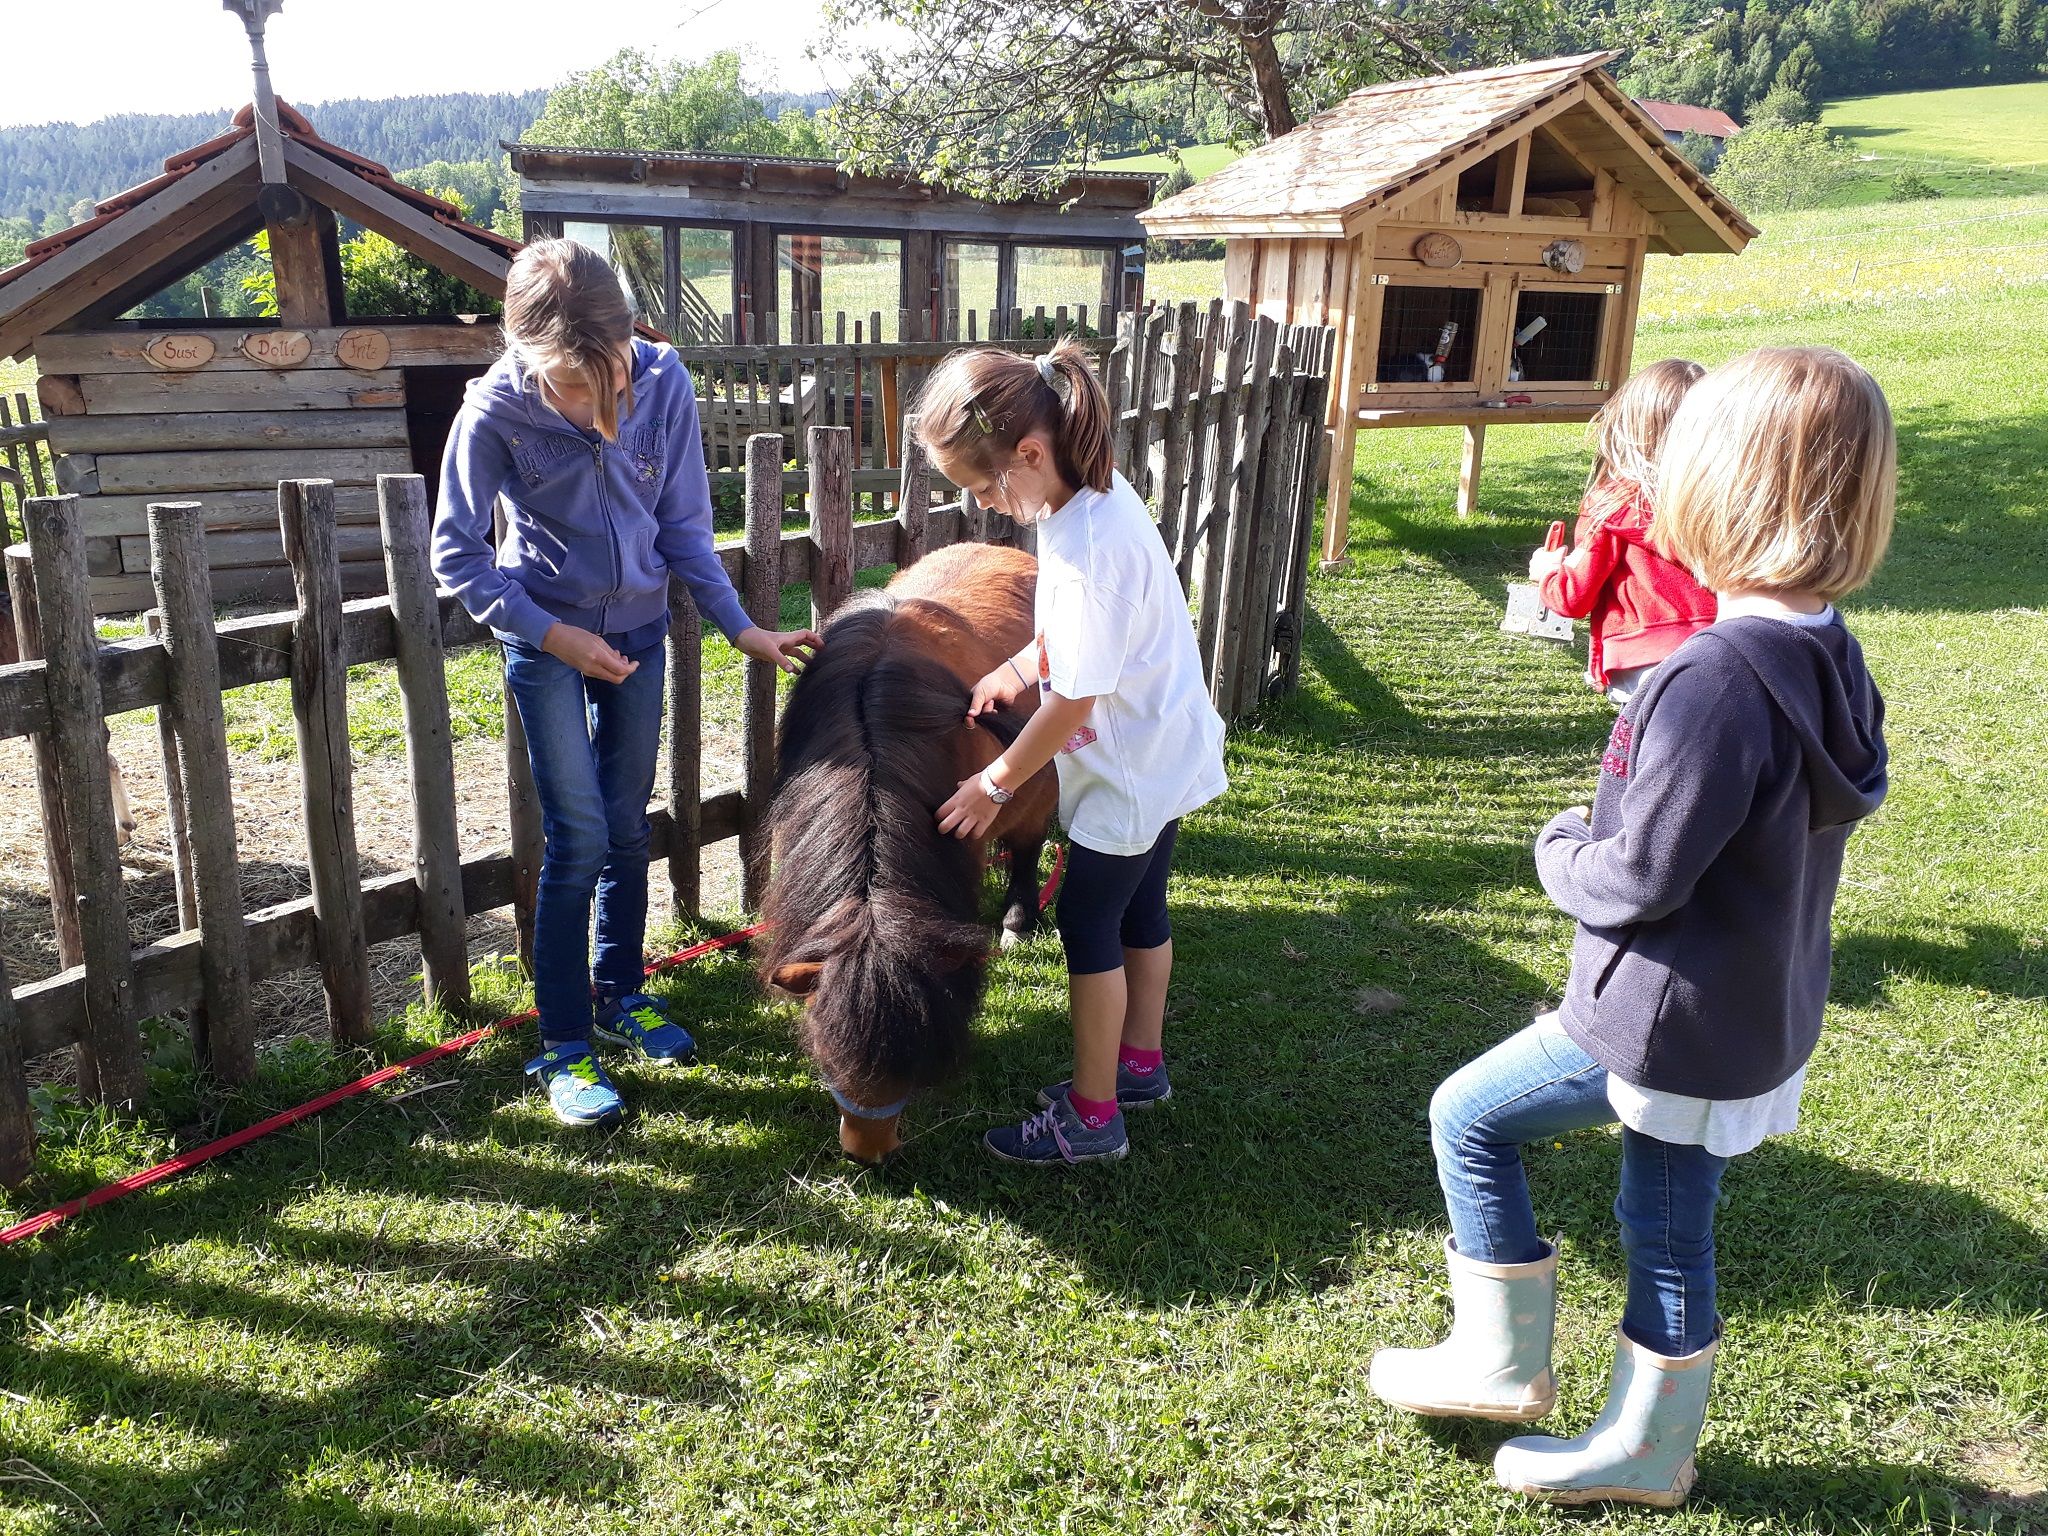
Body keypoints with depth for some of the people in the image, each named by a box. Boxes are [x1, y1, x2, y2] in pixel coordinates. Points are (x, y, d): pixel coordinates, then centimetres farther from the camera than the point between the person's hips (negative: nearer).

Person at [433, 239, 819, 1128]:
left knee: (628, 829, 13)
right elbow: (456, 554, -13)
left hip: (638, 630, 4)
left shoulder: (664, 382, -15)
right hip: (548, 638, -3)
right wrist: (554, 634, -18)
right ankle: (563, 1048, 7)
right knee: (578, 838, -6)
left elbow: (684, 525, -5)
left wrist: (740, 628, -9)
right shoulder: (496, 412, -22)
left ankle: (620, 999, 33)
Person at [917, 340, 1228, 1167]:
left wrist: (992, 785, -15)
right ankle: (1139, 1064, 39)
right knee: (1139, 910, 21)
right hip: (1164, 749, 9)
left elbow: (1073, 703, -25)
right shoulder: (1096, 489, -3)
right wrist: (1016, 669, -1)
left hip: (1133, 767, -9)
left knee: (1090, 925, 3)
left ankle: (1093, 1116, 16)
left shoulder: (1086, 546, -32)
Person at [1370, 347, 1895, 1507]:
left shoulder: (1717, 680, -29)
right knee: (1672, 1226, 21)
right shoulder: (1832, 660, 0)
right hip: (1757, 1019, 8)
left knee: (1469, 1118, 10)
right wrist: (1599, 835, 5)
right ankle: (1647, 1450, 39)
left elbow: (1638, 879, -24)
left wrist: (1561, 851, -3)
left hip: (1668, 1020, -8)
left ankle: (1503, 1362, 25)